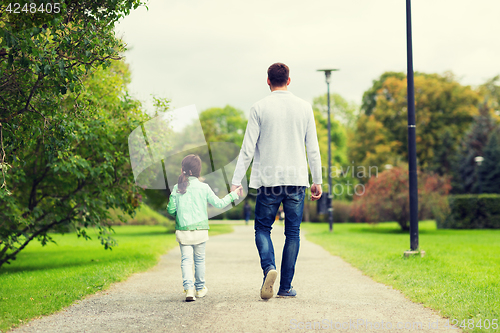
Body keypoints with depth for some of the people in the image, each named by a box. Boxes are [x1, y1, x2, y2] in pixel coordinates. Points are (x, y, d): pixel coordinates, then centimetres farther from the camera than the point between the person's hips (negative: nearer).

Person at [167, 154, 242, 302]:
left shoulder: (177, 188, -1)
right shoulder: (204, 187, -2)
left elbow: (171, 210, 0)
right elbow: (218, 203, 1)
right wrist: (232, 195, 15)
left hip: (183, 231, 0)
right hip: (200, 230, 0)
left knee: (186, 259, 0)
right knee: (199, 259, 15)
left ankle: (188, 288, -17)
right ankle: (200, 288, 27)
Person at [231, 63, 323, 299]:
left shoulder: (259, 108, -2)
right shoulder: (304, 107, 4)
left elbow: (248, 148, -4)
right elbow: (313, 148, 6)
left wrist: (236, 181, 0)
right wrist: (317, 180, 14)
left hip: (269, 180, -1)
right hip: (297, 179, 2)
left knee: (262, 228, 11)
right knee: (293, 233, 9)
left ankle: (269, 268, -15)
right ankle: (286, 287, 8)